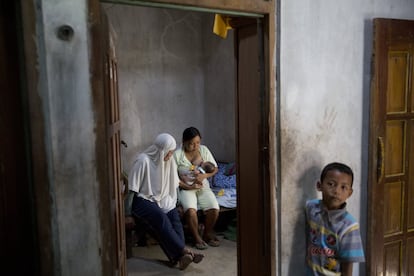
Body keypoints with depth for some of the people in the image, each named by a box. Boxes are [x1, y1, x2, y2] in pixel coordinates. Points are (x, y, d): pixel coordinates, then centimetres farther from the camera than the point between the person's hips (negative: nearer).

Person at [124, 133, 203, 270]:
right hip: (143, 200, -5)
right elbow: (132, 189, -15)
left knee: (174, 215, -25)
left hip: (162, 199, 5)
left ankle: (179, 256, -31)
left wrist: (172, 204, 4)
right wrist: (128, 214, -14)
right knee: (161, 218, -31)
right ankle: (183, 251, -29)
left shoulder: (169, 161, 2)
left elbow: (173, 185, 13)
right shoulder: (143, 160, -17)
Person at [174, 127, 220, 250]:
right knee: (190, 210, -31)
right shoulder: (177, 154, -10)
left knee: (214, 208, -21)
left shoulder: (204, 150, 1)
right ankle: (197, 237, -6)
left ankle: (207, 233, 6)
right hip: (186, 188, -3)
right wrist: (188, 187, -19)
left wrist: (204, 175, -14)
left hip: (203, 187, 3)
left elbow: (215, 168, 6)